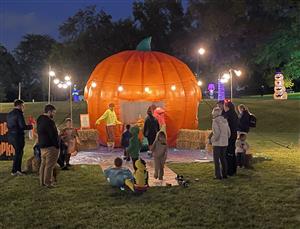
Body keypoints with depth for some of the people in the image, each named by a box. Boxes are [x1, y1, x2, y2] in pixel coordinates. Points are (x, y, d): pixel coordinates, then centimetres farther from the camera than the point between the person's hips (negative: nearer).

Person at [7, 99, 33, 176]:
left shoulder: (9, 114, 12)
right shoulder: (19, 113, -15)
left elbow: (8, 126, 18)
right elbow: (23, 126, -20)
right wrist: (30, 126, -3)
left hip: (11, 136, 9)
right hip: (18, 136, -8)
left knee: (19, 152, 18)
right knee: (18, 153, 3)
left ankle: (18, 170, 23)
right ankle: (14, 171, 8)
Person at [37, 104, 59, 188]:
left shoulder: (40, 120, 13)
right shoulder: (48, 121, -18)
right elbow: (53, 135, -18)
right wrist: (57, 145, -12)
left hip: (42, 146, 10)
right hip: (50, 146, -10)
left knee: (43, 164, 16)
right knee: (49, 165, -5)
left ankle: (42, 181, 22)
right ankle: (48, 183, -3)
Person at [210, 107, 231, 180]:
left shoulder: (215, 121, -15)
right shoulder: (225, 121, 7)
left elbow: (216, 133, -21)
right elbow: (229, 132, 10)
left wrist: (212, 139, -7)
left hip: (217, 143, -7)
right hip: (225, 143, 7)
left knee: (216, 159, 1)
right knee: (223, 158, 16)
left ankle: (218, 175, 1)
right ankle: (224, 174, 19)